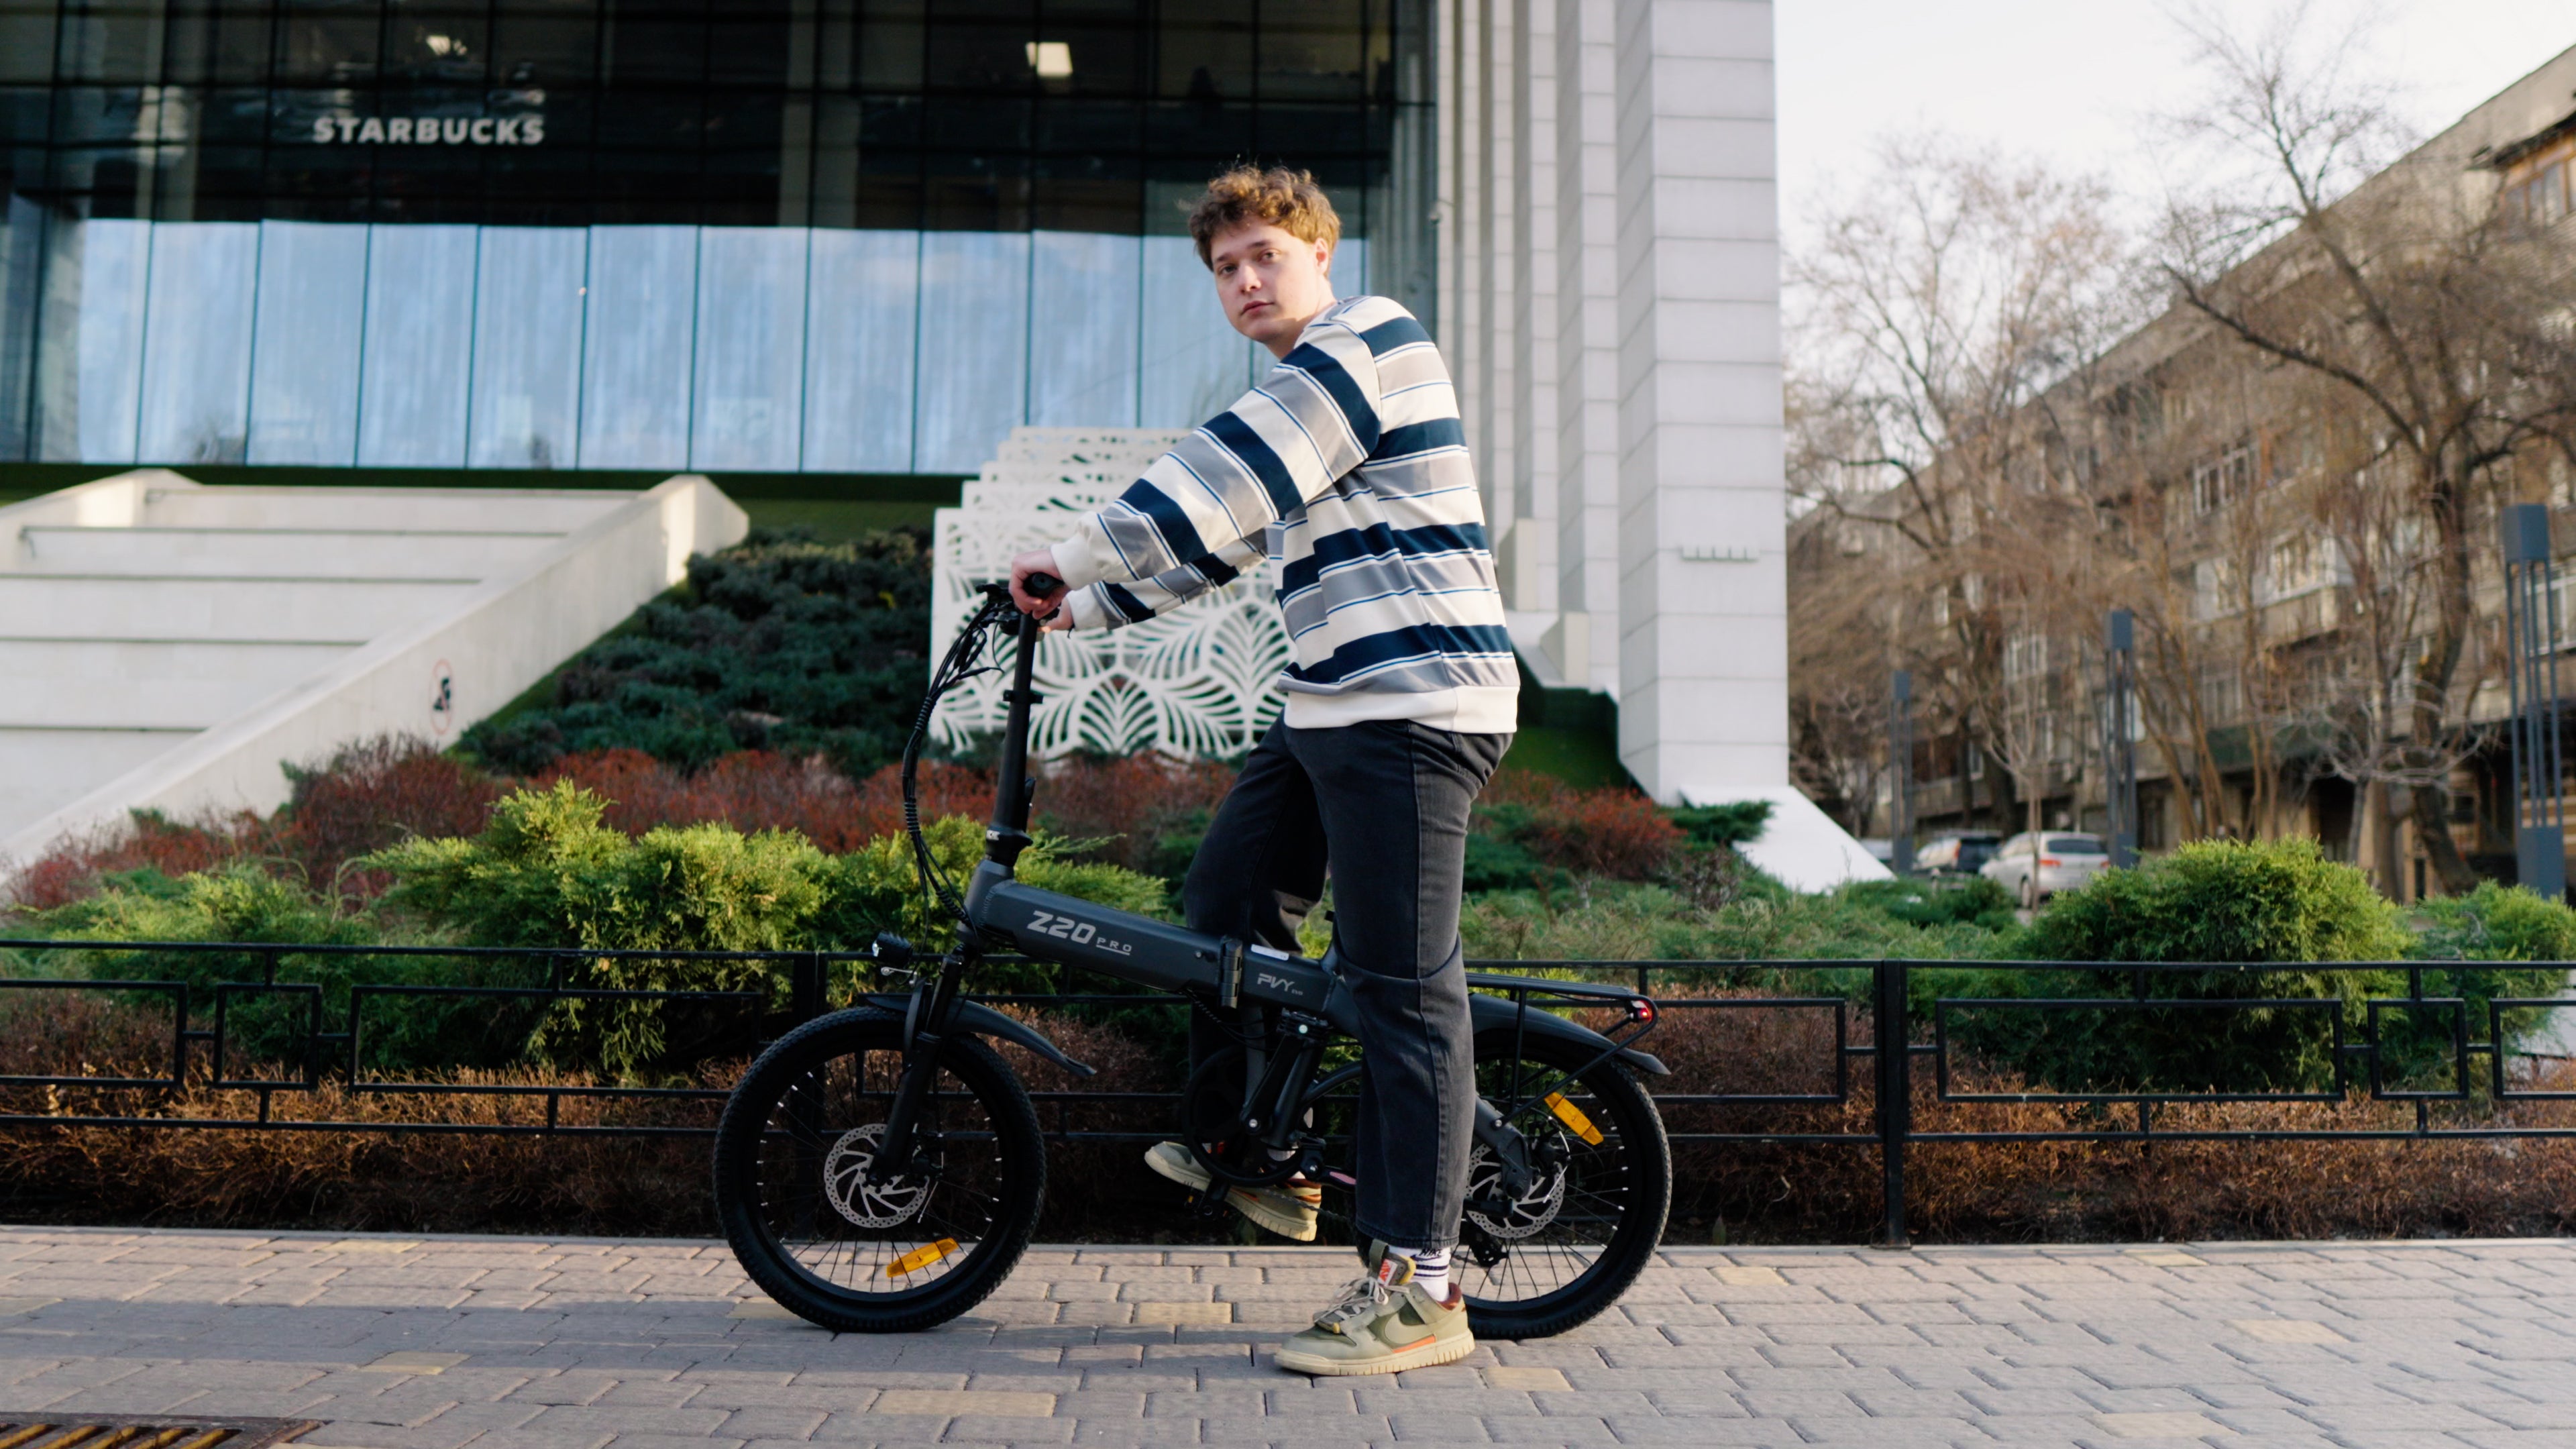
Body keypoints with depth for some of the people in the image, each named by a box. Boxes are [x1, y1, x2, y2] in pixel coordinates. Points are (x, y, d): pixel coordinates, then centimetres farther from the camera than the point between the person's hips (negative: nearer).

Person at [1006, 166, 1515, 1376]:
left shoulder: (1367, 337, -6)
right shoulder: (1306, 385, 25)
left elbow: (1224, 476, -16)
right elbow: (1225, 528, 28)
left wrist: (1076, 558, -12)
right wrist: (1090, 608, 22)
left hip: (1410, 702, -10)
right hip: (1330, 705, 10)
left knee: (1400, 985, -9)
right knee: (1225, 901, 13)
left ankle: (1417, 1284, -3)